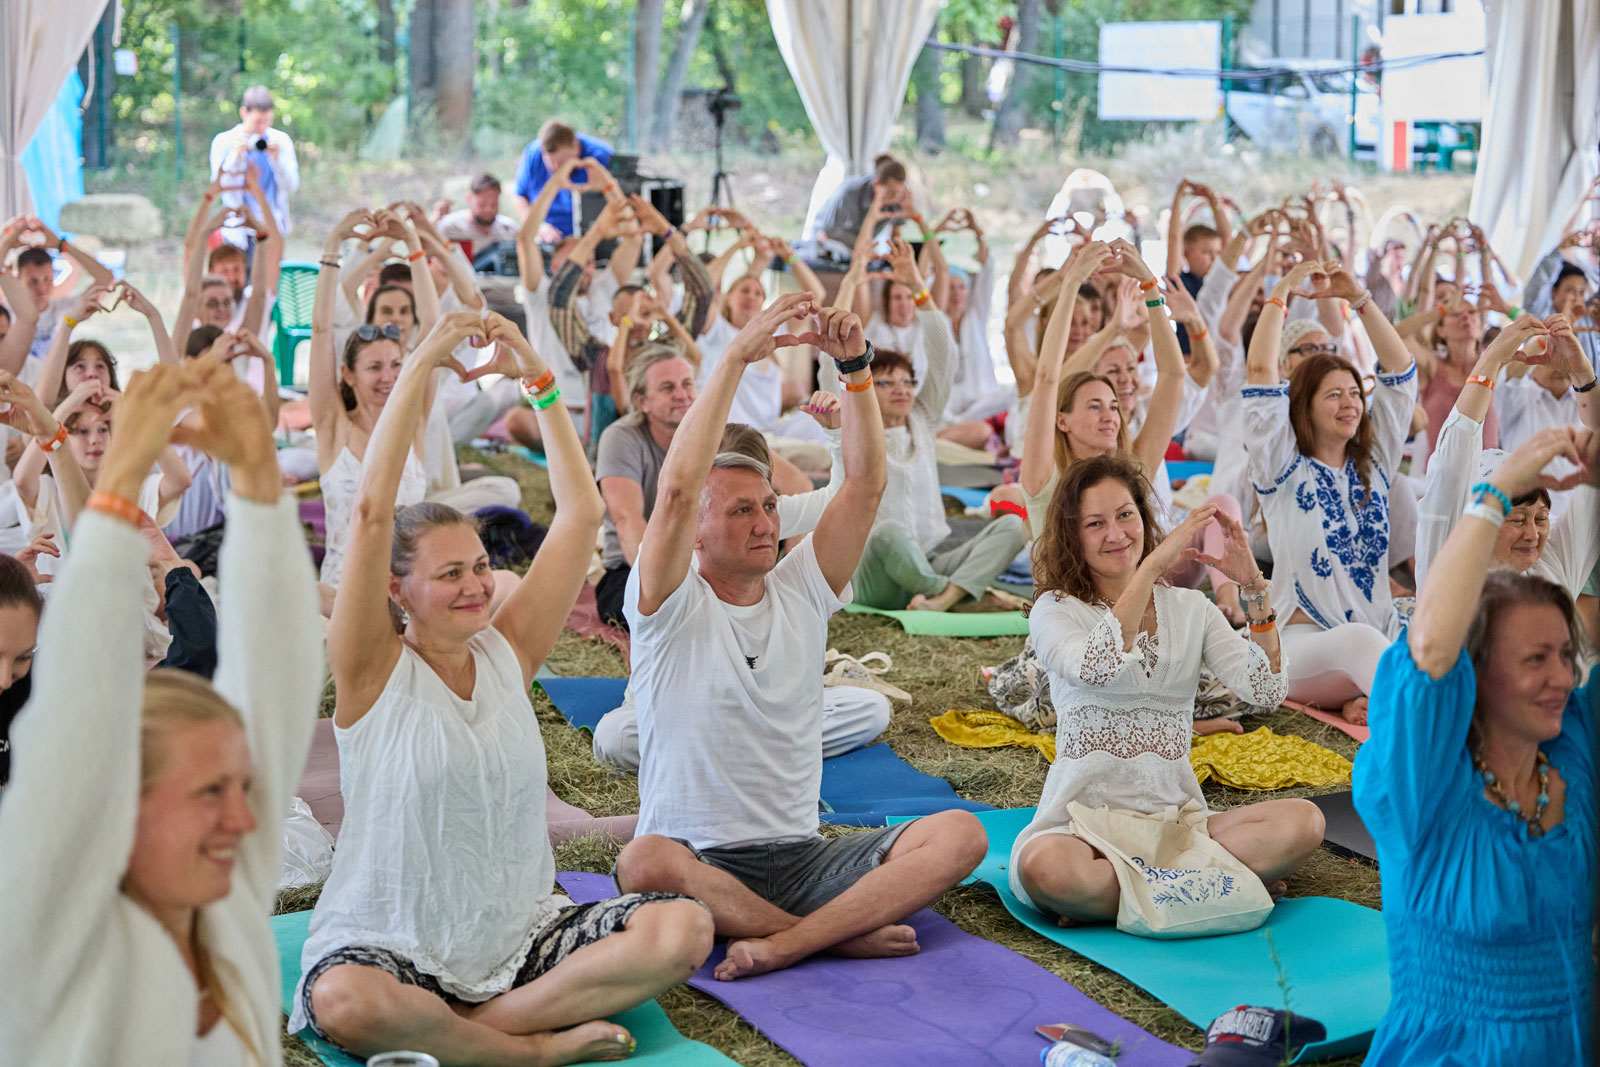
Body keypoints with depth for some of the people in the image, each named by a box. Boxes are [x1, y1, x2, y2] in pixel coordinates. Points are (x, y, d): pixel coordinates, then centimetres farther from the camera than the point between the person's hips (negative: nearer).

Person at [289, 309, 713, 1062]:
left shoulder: (505, 652, 5)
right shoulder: (373, 672, -7)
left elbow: (581, 514, 2)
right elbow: (373, 513, -20)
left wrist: (539, 380, -3)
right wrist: (420, 367, -19)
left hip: (520, 936, 4)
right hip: (390, 944, -4)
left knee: (683, 930, -20)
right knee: (343, 1003, -38)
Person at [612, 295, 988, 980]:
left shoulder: (801, 590, 10)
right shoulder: (671, 608, -3)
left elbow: (866, 484, 0)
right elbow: (677, 489, -20)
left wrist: (854, 368, -11)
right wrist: (736, 358, -20)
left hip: (801, 858, 4)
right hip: (699, 861, -4)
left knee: (960, 835, -20)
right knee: (644, 863, -40)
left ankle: (783, 944, -32)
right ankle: (842, 934, -25)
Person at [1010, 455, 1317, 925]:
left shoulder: (1191, 609, 14)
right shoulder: (1055, 611, 2)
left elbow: (1266, 691, -1)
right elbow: (1095, 669, -23)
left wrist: (1255, 587, -11)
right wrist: (1154, 564, -24)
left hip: (1178, 816, 4)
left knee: (1302, 820, -22)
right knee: (1046, 867, -38)